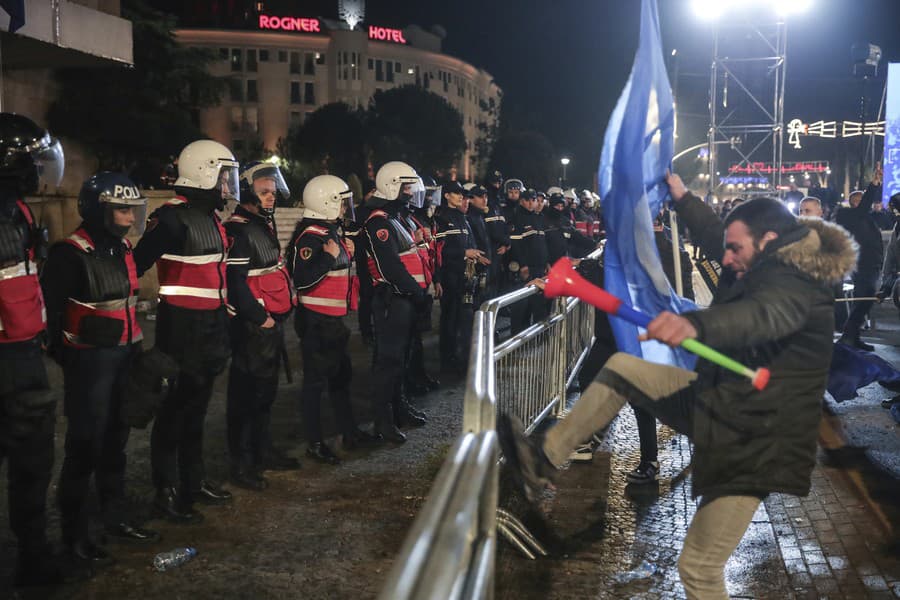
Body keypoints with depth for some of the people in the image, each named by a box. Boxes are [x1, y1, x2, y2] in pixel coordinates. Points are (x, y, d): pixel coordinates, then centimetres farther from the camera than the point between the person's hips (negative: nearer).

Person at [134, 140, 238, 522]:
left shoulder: (211, 217, 14)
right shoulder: (173, 217, -16)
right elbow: (138, 262, -20)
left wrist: (223, 322, 22)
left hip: (210, 324, 9)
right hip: (182, 327, -9)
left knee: (197, 406, 17)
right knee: (174, 408, -1)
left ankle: (194, 480, 29)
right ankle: (167, 491, 8)